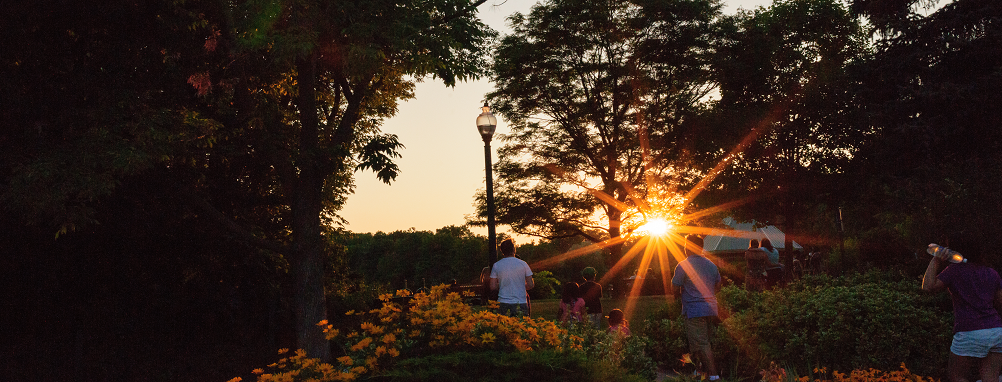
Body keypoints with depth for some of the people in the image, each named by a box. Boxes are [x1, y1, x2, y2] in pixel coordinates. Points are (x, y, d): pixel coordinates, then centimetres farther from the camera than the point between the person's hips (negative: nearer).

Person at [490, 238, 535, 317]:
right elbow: (530, 285, 0)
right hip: (520, 304, -1)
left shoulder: (496, 265, 0)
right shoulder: (523, 264, -2)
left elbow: (493, 287, -1)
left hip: (503, 304, 1)